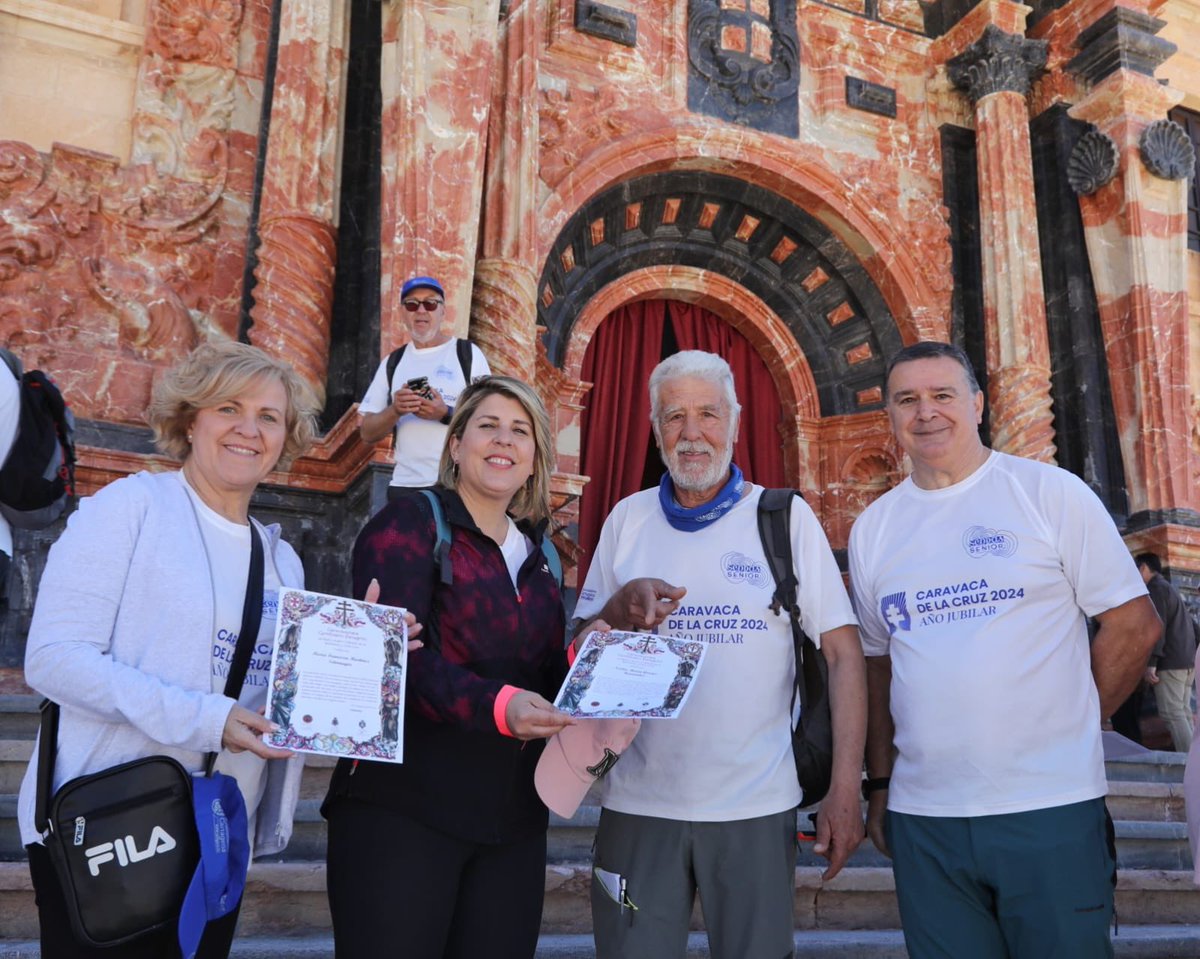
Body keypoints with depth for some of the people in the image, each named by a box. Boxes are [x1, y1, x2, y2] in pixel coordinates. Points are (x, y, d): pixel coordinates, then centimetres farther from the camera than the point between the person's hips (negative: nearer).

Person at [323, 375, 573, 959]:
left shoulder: (537, 555, 14)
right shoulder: (409, 526, -4)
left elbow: (549, 673, 14)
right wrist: (497, 705, -31)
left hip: (513, 821, 6)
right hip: (403, 806, -5)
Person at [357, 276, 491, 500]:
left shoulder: (467, 353, 2)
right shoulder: (392, 363, 12)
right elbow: (367, 432, 9)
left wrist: (445, 414, -18)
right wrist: (395, 411, -11)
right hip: (405, 484, 3)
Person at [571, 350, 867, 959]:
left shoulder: (786, 517, -1)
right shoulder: (627, 519, 6)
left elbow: (843, 654, -3)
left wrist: (844, 790, -9)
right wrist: (620, 608, -12)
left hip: (756, 807, -2)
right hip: (637, 805, 2)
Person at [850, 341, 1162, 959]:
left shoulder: (1050, 492, -2)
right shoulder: (872, 527, 8)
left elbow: (1134, 625, 0)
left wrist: (1066, 727, 2)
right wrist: (879, 783, 10)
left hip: (1050, 809, -3)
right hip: (922, 816, 3)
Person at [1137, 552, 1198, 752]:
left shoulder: (1155, 589, -7)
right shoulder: (1170, 588, 24)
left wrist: (1151, 663, -20)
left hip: (1170, 662, -10)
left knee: (1172, 715, -11)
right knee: (1183, 713, 9)